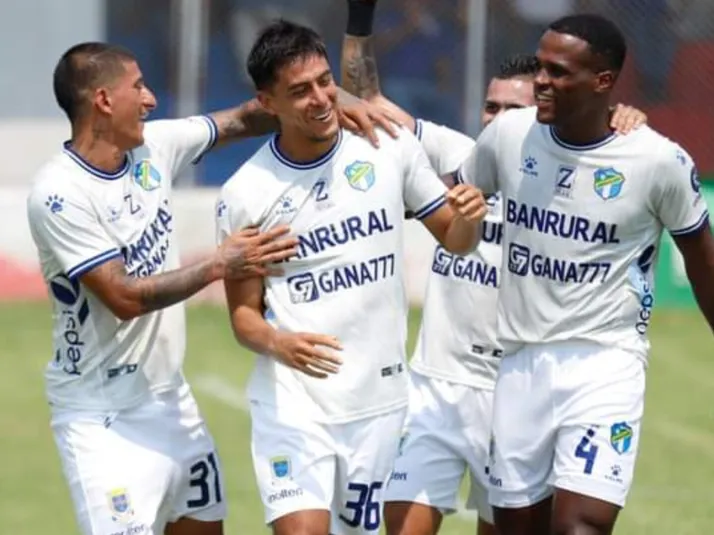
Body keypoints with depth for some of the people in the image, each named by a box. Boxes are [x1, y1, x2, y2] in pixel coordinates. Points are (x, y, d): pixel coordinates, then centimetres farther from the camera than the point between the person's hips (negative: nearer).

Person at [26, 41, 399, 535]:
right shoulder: (60, 194, -19)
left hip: (171, 397, 8)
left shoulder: (153, 146, 1)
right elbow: (124, 298, -23)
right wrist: (220, 266, -22)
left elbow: (241, 121, 13)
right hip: (103, 416, -8)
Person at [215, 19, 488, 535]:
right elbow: (243, 311, 1)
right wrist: (277, 343, -22)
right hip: (294, 400, -3)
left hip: (380, 398, 3)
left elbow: (453, 238, 10)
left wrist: (469, 217, -14)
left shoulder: (390, 147, 0)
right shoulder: (244, 196, -6)